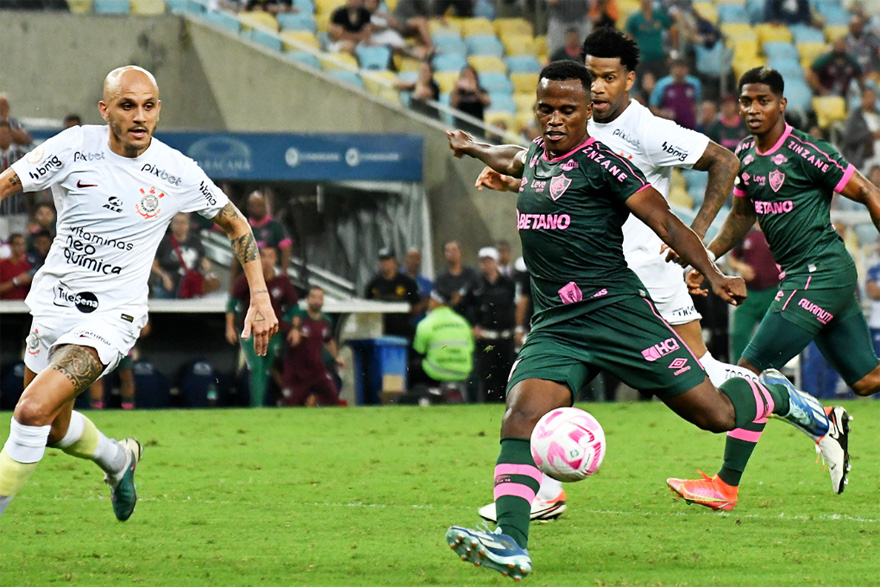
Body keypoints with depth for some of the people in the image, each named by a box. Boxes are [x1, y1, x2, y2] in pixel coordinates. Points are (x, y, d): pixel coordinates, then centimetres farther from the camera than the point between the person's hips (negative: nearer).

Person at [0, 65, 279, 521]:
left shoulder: (177, 172, -7)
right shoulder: (73, 148, -8)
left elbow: (235, 223, 8)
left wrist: (260, 298, 3)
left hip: (112, 315, -3)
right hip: (53, 303, 3)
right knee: (53, 429, 18)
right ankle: (118, 458, 50)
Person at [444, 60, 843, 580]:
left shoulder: (600, 162, -8)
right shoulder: (536, 155, 13)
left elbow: (663, 220, -12)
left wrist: (713, 275, -21)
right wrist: (473, 149, 56)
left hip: (617, 311, -6)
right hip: (554, 327, 6)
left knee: (718, 413, -3)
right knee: (523, 412, -21)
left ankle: (786, 401, 30)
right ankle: (510, 543, -32)